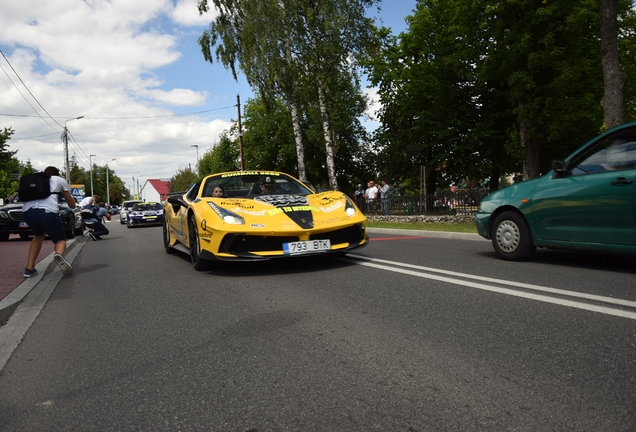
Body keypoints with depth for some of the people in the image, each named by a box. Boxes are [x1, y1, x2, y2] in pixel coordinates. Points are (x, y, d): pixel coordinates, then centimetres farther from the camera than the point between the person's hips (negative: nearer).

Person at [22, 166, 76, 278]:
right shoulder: (60, 180, 26)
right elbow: (72, 205, 29)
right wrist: (67, 193, 50)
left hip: (27, 210, 4)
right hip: (47, 211, -4)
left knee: (38, 236, 32)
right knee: (60, 240, 14)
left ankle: (29, 268, 21)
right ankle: (59, 254, -23)